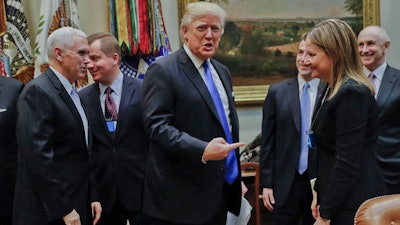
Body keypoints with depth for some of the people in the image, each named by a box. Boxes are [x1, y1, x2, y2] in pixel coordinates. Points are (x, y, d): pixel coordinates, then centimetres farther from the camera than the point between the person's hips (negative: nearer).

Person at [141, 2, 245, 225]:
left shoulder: (222, 71, 15)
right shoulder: (163, 70, -10)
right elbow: (157, 125, -19)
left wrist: (236, 176, 19)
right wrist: (201, 150, -29)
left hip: (220, 189, 7)